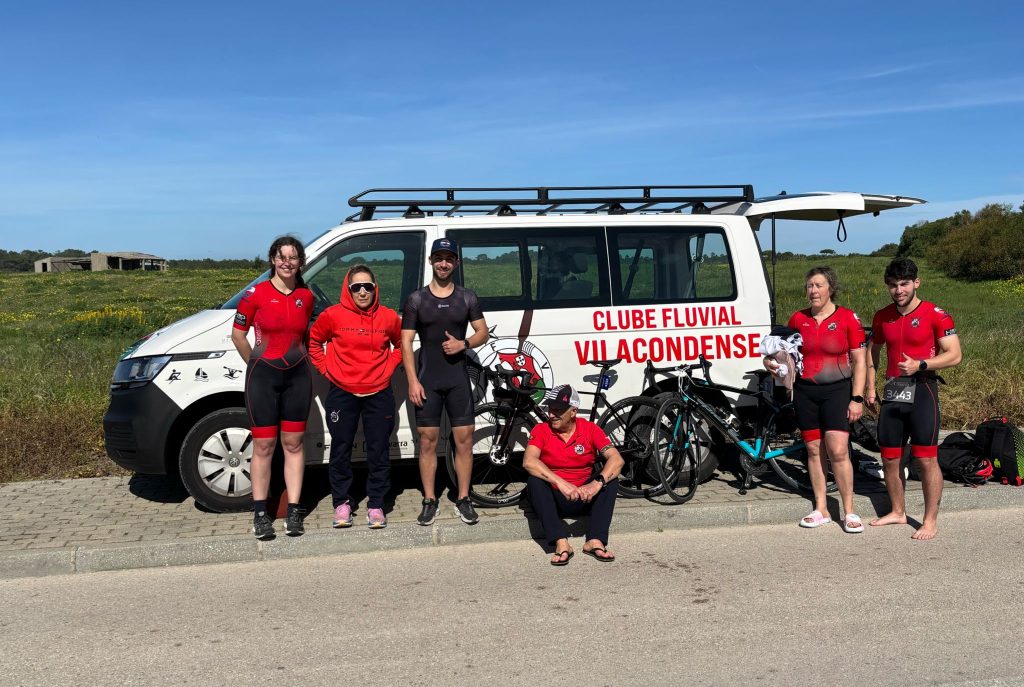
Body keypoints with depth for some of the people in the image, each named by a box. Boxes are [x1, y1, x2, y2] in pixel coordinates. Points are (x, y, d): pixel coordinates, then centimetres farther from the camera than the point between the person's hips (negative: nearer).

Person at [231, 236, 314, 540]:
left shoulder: (306, 297, 4)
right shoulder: (256, 294, -7)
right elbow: (238, 334, 1)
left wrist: (298, 359, 8)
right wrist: (256, 365, 3)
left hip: (298, 376, 3)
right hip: (263, 376, -3)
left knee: (293, 444, 7)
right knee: (263, 446, 3)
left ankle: (294, 511, 13)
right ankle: (260, 513, 12)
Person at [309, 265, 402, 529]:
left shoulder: (389, 317, 0)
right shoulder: (334, 315, -6)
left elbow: (401, 344, 17)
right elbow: (313, 341, 9)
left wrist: (388, 366, 4)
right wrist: (325, 368, 0)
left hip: (379, 394, 1)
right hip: (342, 394, -1)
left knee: (379, 451, 5)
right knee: (341, 450, 8)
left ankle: (376, 505, 17)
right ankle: (341, 503, 23)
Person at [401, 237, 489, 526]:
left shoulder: (467, 298, 7)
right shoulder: (416, 299, 3)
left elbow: (483, 331, 11)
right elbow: (406, 342, 0)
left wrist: (463, 344, -11)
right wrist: (412, 381, -8)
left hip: (458, 379, 1)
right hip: (426, 380, -1)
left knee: (464, 439, 1)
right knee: (428, 441, 2)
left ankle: (463, 499, 12)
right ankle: (429, 501, 12)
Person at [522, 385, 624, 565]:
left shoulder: (589, 429, -4)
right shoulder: (541, 430, -7)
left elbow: (617, 460, -16)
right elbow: (528, 461, -26)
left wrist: (597, 483, -34)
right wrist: (560, 483, -37)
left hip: (583, 498, 1)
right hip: (554, 499, -1)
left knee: (610, 478, -22)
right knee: (534, 481, -29)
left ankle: (595, 540, -30)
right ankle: (561, 542, -38)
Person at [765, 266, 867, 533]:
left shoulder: (848, 318, -3)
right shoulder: (798, 319, 5)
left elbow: (859, 362, -2)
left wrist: (857, 398, -8)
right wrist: (771, 361, -3)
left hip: (837, 391, -3)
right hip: (805, 391, 3)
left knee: (838, 452, -9)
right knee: (814, 450, 8)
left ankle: (849, 512, 5)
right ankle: (821, 510, 19)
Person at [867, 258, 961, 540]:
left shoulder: (936, 315, -6)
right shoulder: (882, 317, 9)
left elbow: (954, 355, -9)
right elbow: (873, 353, 21)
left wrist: (920, 365, -21)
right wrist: (870, 387, 11)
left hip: (921, 390, -5)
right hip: (892, 391, 5)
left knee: (926, 459, -4)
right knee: (889, 458, 11)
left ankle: (930, 521, 7)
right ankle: (898, 512, 27)